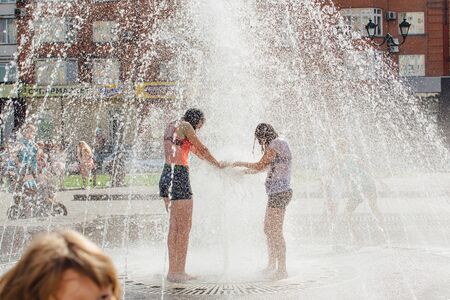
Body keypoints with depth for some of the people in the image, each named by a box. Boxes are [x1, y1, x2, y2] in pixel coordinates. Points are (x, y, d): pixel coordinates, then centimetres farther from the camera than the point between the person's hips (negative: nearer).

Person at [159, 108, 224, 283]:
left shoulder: (171, 126, 21)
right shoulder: (185, 126, -5)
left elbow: (194, 150, 31)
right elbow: (202, 149, 1)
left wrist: (213, 163, 38)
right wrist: (218, 165, 17)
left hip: (166, 175, 9)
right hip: (179, 176, -9)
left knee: (174, 225, 13)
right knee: (184, 226, -4)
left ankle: (173, 271, 15)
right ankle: (179, 272, -2)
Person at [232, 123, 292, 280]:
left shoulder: (274, 146, -12)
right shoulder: (281, 145, 18)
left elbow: (260, 166, -10)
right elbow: (266, 166, 28)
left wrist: (241, 164, 5)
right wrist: (244, 172, 33)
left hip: (279, 192, -10)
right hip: (279, 192, 10)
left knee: (276, 231, -10)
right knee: (268, 229, 16)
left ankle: (282, 269, -9)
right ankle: (271, 266, 24)